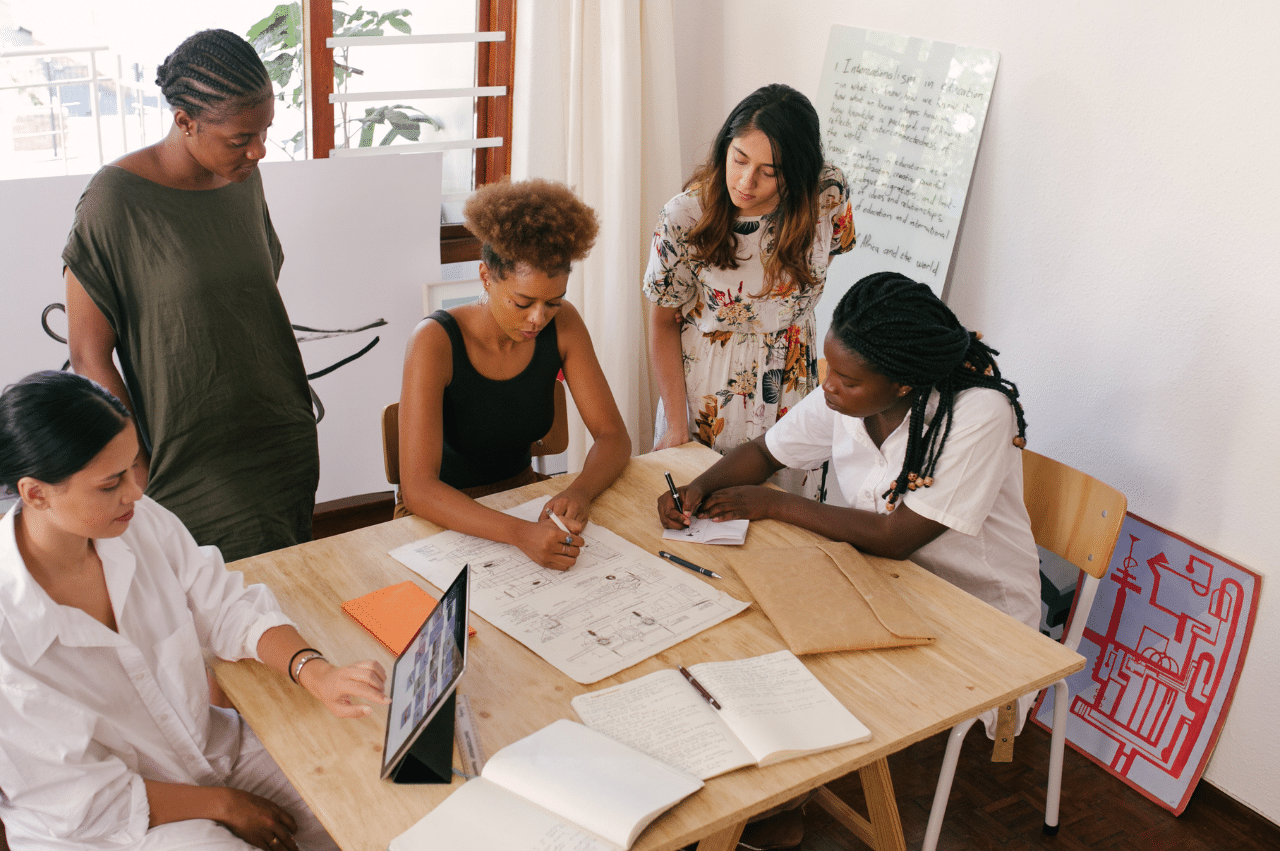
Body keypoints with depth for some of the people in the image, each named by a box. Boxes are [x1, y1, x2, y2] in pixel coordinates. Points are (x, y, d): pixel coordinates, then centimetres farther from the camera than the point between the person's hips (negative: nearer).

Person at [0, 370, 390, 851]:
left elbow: (227, 610, -5)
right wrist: (223, 804, -13)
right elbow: (80, 800, -19)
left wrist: (318, 675, -23)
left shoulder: (141, 522, -13)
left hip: (211, 745, 5)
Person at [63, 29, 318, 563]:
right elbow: (89, 359, -11)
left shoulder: (244, 178, 3)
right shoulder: (116, 199, -15)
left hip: (286, 449, 6)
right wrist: (139, 477, -12)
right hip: (195, 474, -6)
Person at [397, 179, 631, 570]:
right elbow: (417, 488, -32)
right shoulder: (435, 342, -24)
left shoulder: (563, 325, -10)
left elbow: (613, 436, -6)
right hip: (445, 516, -4)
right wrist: (521, 534, -46)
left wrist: (579, 492, -29)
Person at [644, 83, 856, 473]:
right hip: (706, 396, -2)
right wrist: (676, 426, -11)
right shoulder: (683, 217, -22)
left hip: (792, 384, 2)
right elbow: (663, 324, -10)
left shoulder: (828, 195, -17)